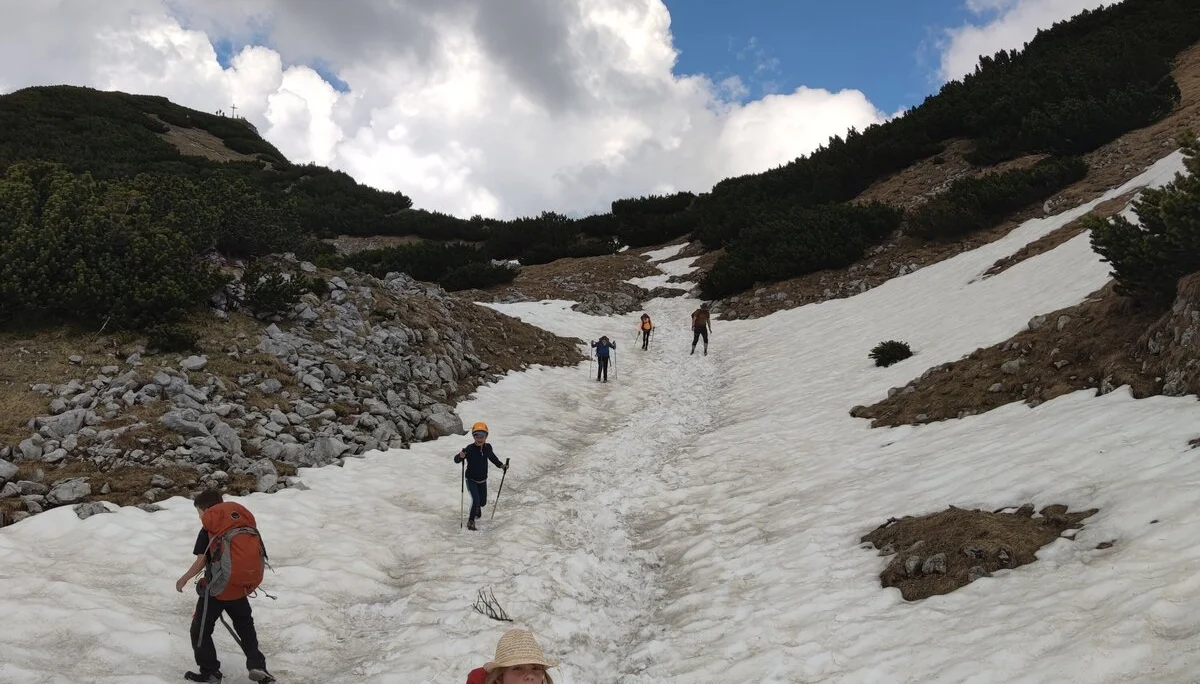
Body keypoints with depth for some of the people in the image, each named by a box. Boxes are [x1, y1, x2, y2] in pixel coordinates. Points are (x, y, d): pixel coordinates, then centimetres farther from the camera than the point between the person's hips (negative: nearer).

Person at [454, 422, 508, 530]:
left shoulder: (488, 447, -11)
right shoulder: (470, 449, -25)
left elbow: (492, 457, 10)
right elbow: (456, 460, -28)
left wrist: (501, 465, 3)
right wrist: (460, 456, -49)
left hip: (482, 480, 5)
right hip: (471, 480, -5)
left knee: (483, 502, 15)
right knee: (475, 500, -19)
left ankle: (477, 507, 54)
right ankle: (471, 521, 2)